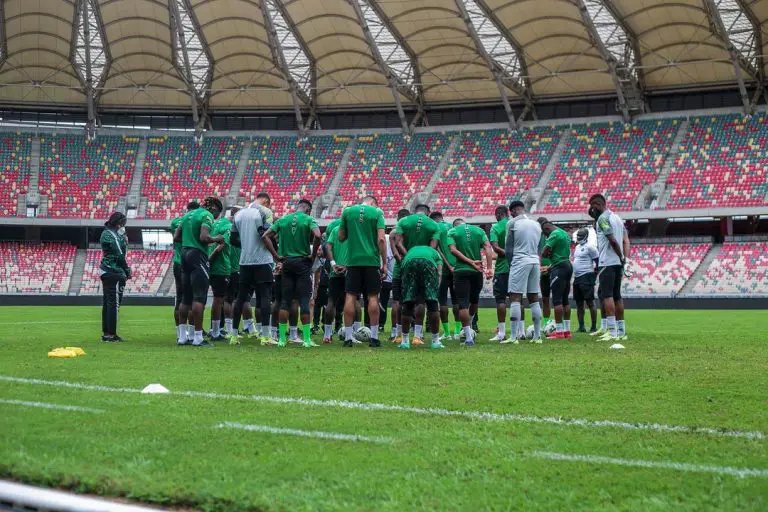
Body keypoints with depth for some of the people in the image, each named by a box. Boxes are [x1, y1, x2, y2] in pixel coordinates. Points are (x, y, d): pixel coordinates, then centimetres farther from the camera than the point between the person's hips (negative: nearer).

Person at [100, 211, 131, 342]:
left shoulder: (106, 233, 17)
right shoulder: (111, 235, -14)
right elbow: (119, 255, -16)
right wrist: (127, 271, -8)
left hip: (106, 272, 10)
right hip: (115, 273, -10)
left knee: (107, 303, 13)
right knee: (114, 303, -8)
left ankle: (106, 333, 18)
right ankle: (111, 334, -9)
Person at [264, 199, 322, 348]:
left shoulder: (282, 220, 9)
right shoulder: (308, 219, -3)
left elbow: (266, 236, 4)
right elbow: (317, 236, -20)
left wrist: (276, 255, 4)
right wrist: (313, 255, -8)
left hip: (287, 262, 3)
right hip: (303, 262, -3)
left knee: (285, 300, 8)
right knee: (304, 301, -1)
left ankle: (282, 338, 6)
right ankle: (307, 338, -2)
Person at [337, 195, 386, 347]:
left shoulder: (347, 211, 7)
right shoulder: (377, 212, 1)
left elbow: (341, 237, 12)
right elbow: (381, 239, -7)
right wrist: (384, 263, -3)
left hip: (353, 260, 2)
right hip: (372, 260, -1)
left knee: (350, 296, 3)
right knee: (373, 296, 4)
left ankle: (348, 337, 2)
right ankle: (374, 337, 5)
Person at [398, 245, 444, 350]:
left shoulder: (411, 250, 45)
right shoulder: (435, 253, 39)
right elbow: (439, 276, 22)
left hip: (408, 262, 2)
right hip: (428, 262, -2)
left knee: (408, 303, 12)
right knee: (432, 303, 8)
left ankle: (405, 341, 18)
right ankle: (436, 341, 13)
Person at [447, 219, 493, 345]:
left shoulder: (452, 232, 6)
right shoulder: (479, 230, 11)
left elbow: (453, 250, -9)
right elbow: (488, 248, -1)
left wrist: (470, 262, -11)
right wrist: (489, 268, -7)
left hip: (461, 270, -3)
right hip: (477, 272, 3)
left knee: (463, 304, -2)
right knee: (474, 300, 23)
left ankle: (468, 336, -7)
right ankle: (468, 327, 37)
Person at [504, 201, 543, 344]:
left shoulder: (512, 223, -3)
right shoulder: (536, 225, 15)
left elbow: (508, 248, -1)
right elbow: (539, 248, 16)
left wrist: (511, 263, 10)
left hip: (520, 261, -6)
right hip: (535, 261, 6)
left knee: (515, 298, -6)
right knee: (534, 299, 10)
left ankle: (513, 336, -11)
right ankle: (537, 336, 11)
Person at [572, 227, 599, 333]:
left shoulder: (590, 247, -10)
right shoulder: (577, 247, 18)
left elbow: (598, 261, -12)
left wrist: (594, 275, -13)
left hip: (586, 277, -9)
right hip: (577, 278, 9)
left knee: (590, 302, -7)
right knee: (579, 303, 10)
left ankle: (594, 327, -5)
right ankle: (581, 327, 15)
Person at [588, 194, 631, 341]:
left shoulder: (603, 218, -10)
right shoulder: (617, 218, 18)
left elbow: (612, 240, -18)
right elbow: (626, 241, 13)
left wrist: (621, 257, -9)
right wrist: (625, 259, 4)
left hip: (607, 262, -9)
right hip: (618, 263, 9)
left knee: (607, 295, -10)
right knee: (617, 295, 12)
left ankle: (612, 332, -16)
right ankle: (621, 331, 13)